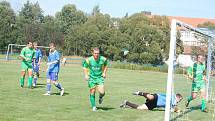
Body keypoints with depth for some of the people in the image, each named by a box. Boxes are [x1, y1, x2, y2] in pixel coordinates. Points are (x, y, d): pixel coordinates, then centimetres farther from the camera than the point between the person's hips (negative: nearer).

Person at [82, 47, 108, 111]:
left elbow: (106, 64, 12)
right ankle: (93, 106, 20)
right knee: (92, 92, 2)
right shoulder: (88, 60, -14)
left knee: (102, 92, -15)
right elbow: (84, 66, 4)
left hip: (100, 77, 0)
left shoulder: (103, 59, -11)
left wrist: (104, 72, 3)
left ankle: (100, 97, 22)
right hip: (92, 78, 0)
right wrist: (86, 75, -6)